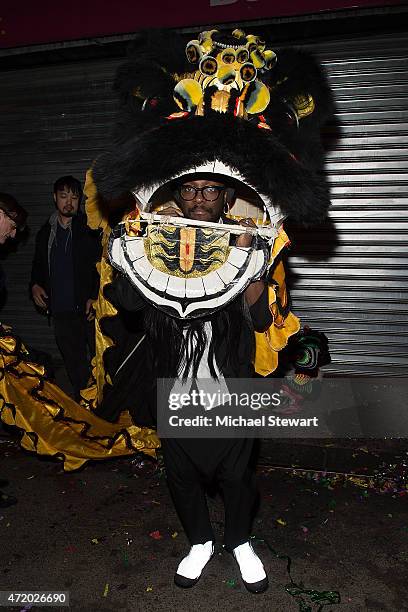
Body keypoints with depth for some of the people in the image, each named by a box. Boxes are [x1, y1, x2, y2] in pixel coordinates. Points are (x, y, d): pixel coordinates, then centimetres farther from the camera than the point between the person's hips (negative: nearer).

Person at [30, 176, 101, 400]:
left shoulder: (91, 229, -3)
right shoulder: (45, 234, 11)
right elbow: (38, 266, 24)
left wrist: (96, 296, -15)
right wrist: (35, 285, 5)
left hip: (90, 309, -4)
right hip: (61, 313, 5)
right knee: (75, 367, 15)